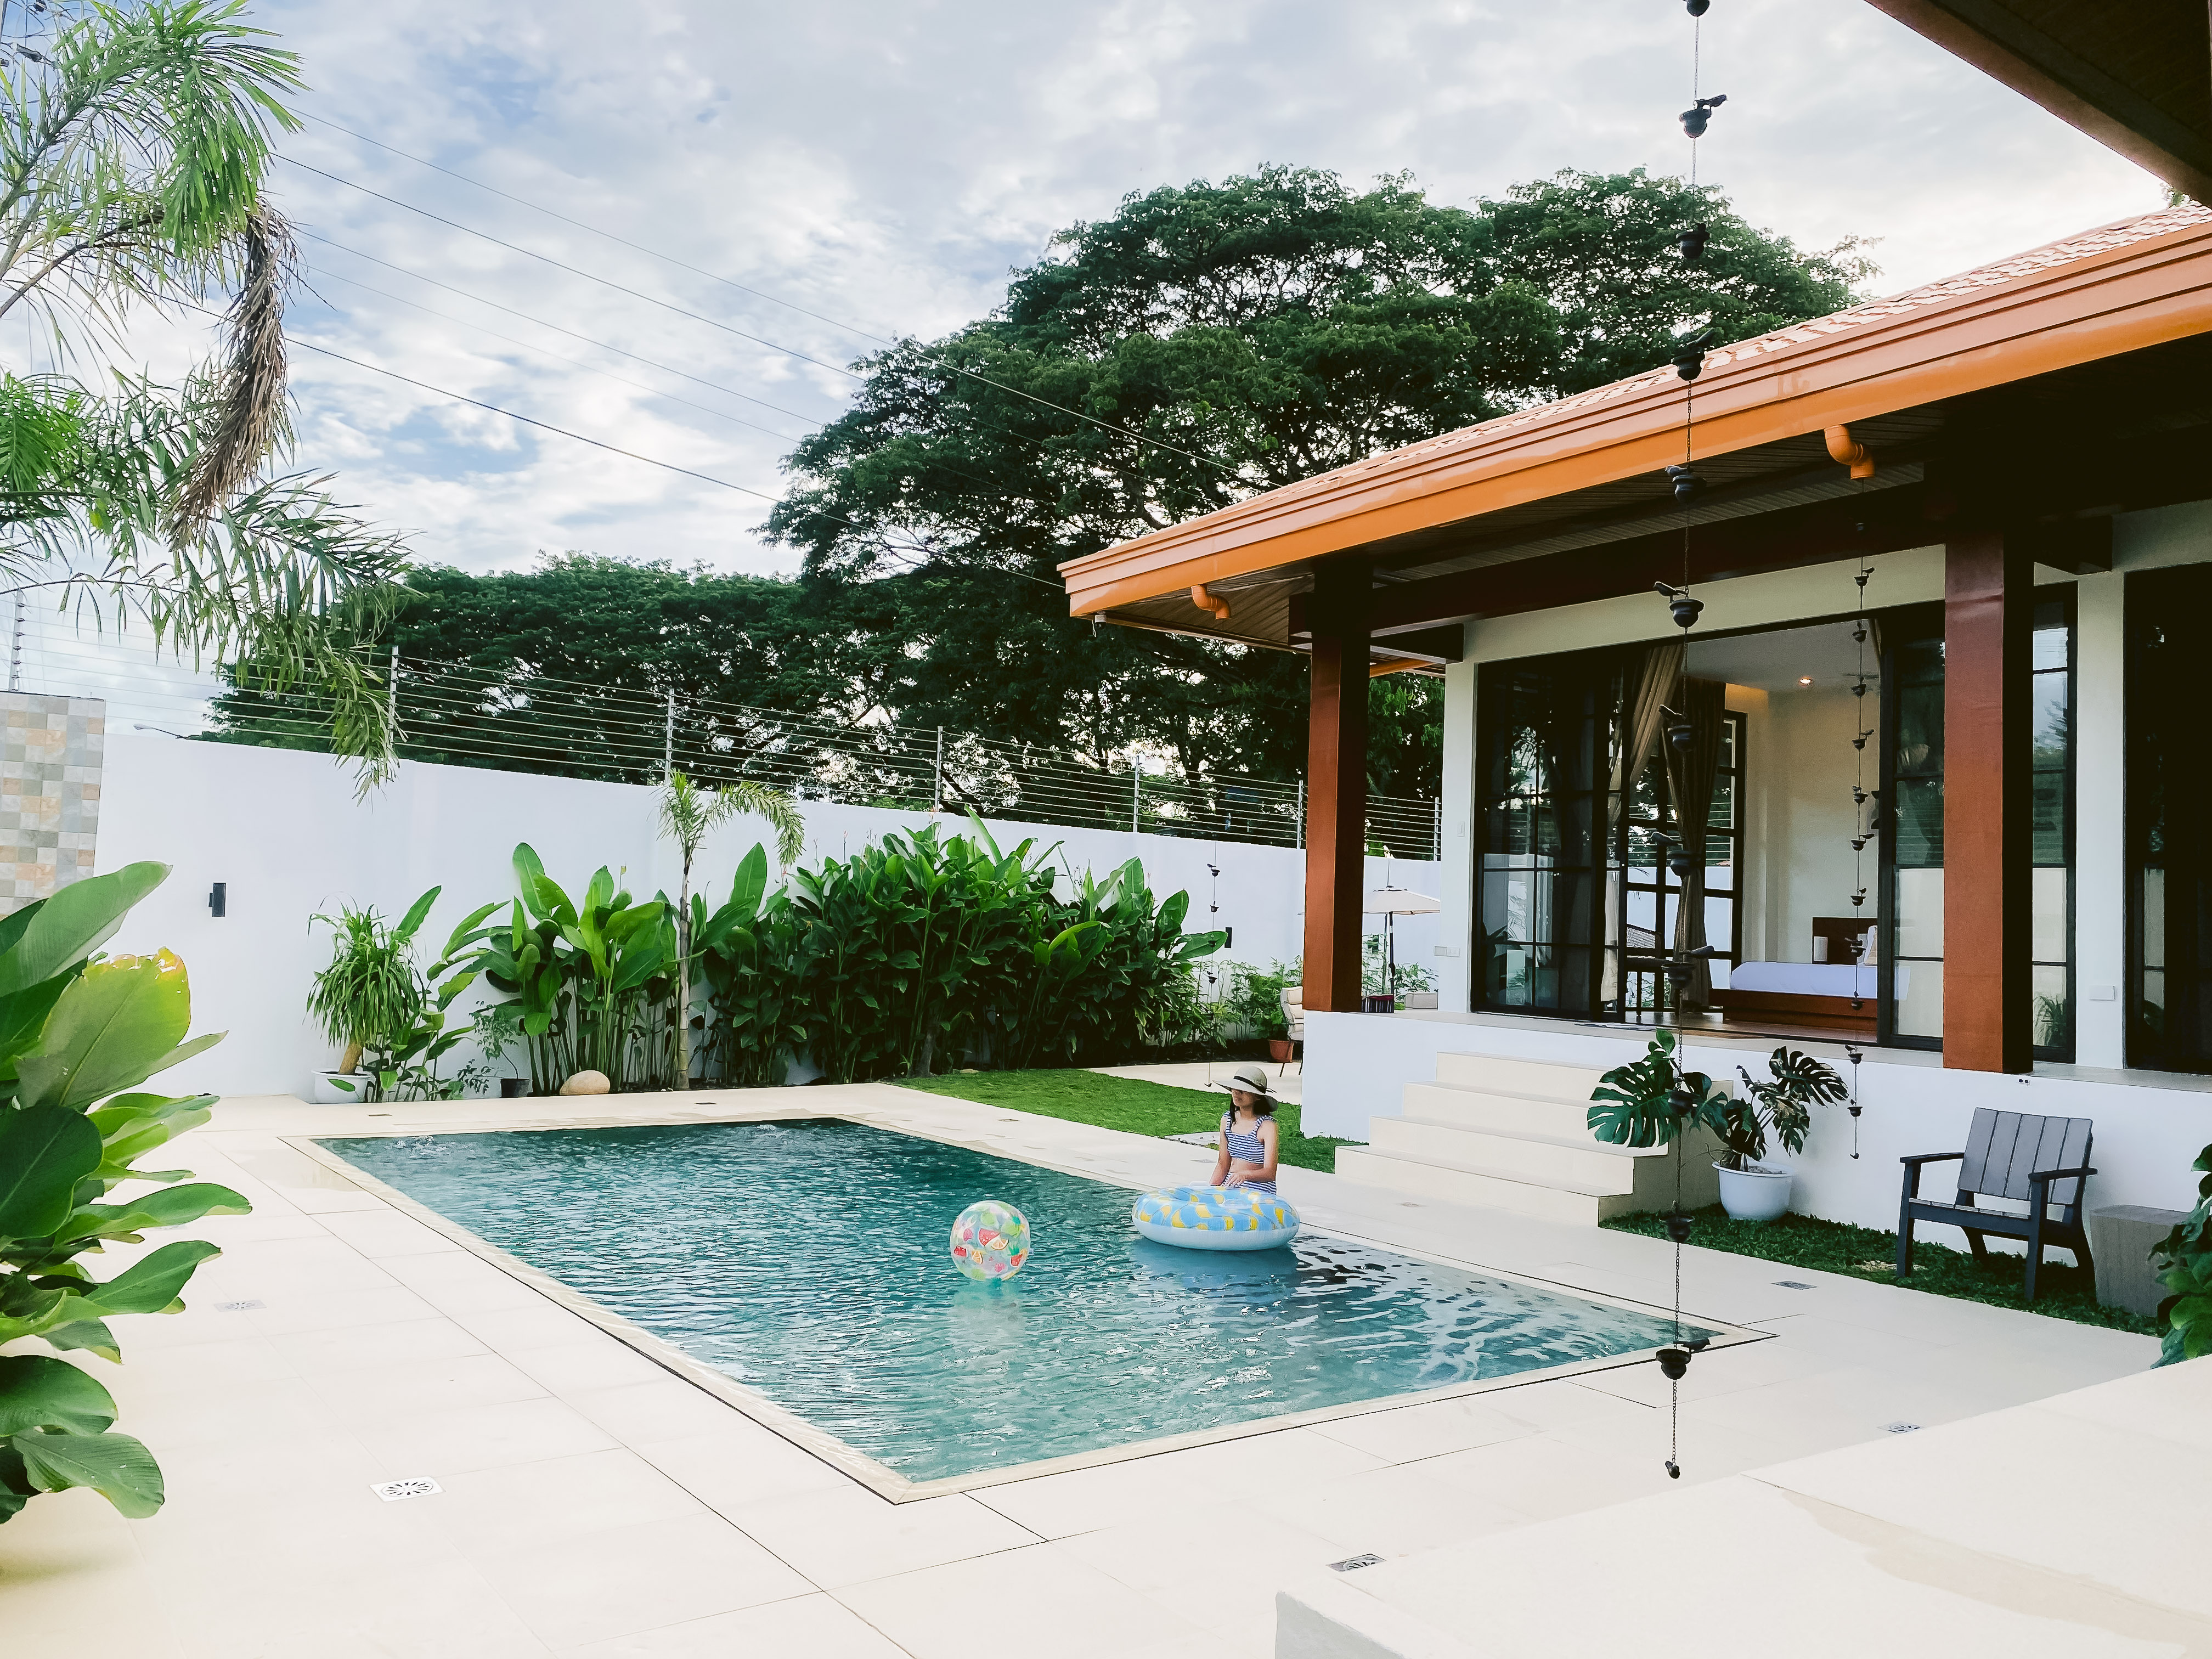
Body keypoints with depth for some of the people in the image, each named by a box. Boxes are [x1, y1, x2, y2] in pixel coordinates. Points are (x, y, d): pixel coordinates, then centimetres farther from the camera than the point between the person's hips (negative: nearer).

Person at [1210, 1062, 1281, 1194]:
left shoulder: (1268, 1126, -12)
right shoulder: (1227, 1120, 7)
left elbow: (1270, 1173, -20)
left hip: (1259, 1191, -5)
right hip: (1230, 1187, 6)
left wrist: (1245, 1174, -39)